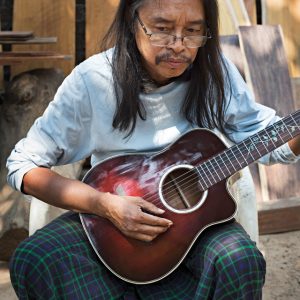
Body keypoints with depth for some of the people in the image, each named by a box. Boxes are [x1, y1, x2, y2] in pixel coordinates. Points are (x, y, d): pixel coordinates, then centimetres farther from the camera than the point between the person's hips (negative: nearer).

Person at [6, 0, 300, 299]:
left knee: (240, 261, -31)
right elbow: (23, 166, -12)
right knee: (33, 259, -27)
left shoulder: (214, 71, -8)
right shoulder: (92, 80, -16)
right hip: (108, 217, 0)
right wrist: (103, 204, -24)